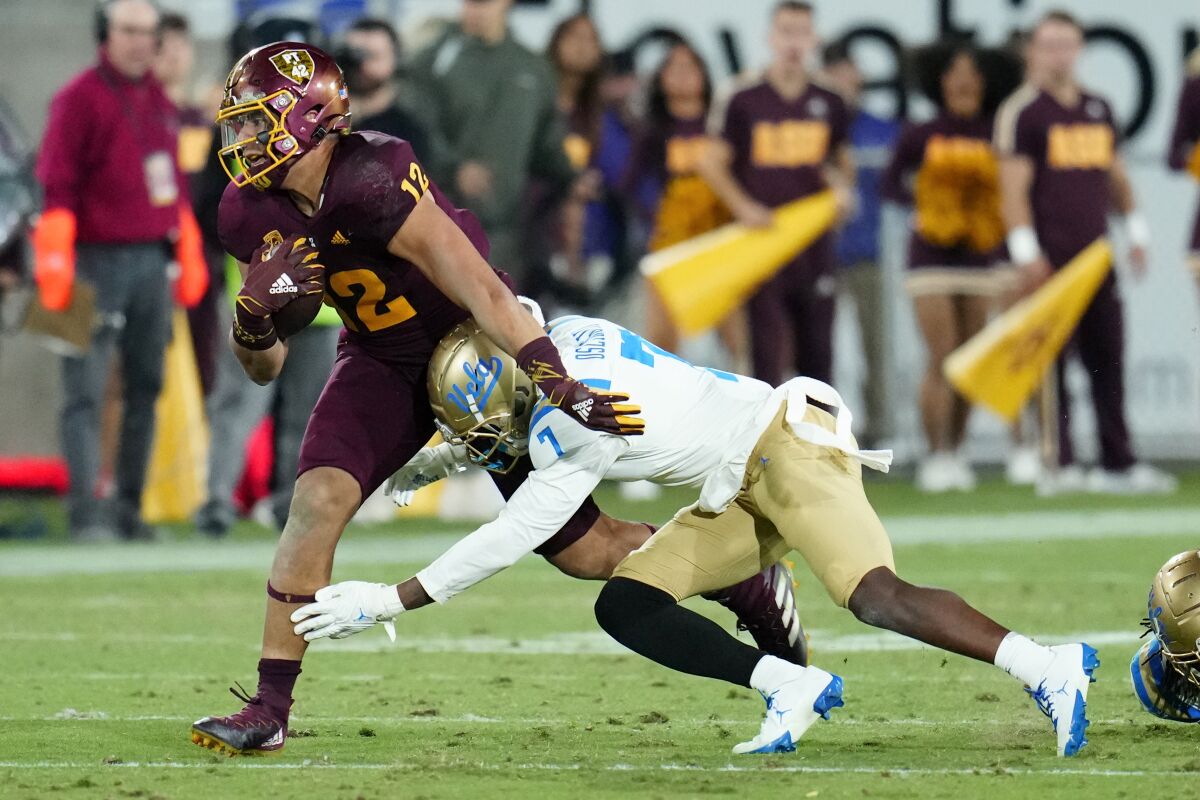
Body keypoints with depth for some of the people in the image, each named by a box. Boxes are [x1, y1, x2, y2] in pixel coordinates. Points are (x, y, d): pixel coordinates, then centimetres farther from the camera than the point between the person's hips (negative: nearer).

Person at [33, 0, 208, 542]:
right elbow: (55, 184, -10)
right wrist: (53, 264, -17)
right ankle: (85, 512, -13)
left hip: (153, 262, 7)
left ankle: (130, 507, 14)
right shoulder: (79, 99, -6)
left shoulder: (159, 102, 16)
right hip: (98, 261, -7)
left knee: (146, 386, 8)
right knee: (86, 390, -10)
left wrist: (189, 257, 20)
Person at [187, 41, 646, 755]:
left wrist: (560, 385, -39)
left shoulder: (369, 181, -33)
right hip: (385, 362, 5)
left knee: (577, 547, -1)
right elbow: (264, 368, 0)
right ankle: (270, 711, -15)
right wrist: (255, 315, -23)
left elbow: (480, 290, -34)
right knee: (318, 501, -18)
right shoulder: (252, 214, -9)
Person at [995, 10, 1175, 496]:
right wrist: (1027, 252, -16)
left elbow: (1115, 176, 24)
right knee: (1052, 362, -4)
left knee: (1108, 360, 6)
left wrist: (1135, 233, 17)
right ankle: (1059, 465, -2)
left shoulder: (1098, 108, 16)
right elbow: (1014, 187, -9)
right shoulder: (1022, 112, -5)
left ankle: (1118, 464, 10)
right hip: (1050, 260, -6)